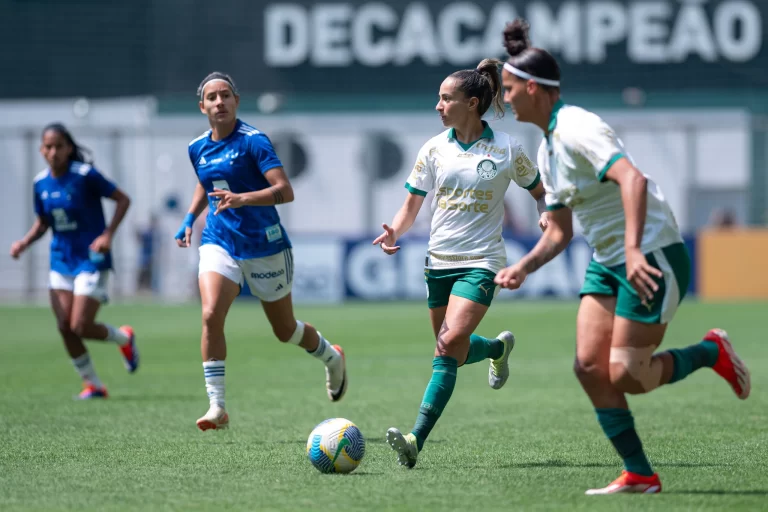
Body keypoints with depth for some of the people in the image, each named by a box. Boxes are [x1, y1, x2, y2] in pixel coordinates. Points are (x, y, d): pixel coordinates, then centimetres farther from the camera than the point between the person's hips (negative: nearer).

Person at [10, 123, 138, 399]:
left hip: (91, 260, -6)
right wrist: (25, 242, -4)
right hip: (61, 260, 6)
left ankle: (124, 338, 21)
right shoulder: (41, 183, 1)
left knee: (80, 327, -11)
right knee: (64, 327, -1)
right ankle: (93, 384, 14)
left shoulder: (85, 176, -15)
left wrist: (108, 235, -19)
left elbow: (123, 199, -8)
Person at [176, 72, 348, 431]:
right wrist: (189, 219, 15)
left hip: (264, 246, -4)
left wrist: (241, 199, -36)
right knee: (211, 315, -21)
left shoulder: (253, 141, -14)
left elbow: (285, 191, -23)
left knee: (285, 330, 10)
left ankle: (332, 357, 44)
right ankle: (217, 408, -18)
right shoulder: (198, 148, 5)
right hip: (219, 243, 4)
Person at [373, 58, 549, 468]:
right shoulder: (434, 149, 3)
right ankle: (499, 347, 48)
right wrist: (395, 231, -14)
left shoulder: (506, 149, -4)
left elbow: (539, 191, 12)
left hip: (480, 261, -5)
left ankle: (417, 439, -26)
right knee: (454, 350, 12)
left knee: (450, 344, -21)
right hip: (439, 260, 5)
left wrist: (546, 216, -10)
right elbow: (412, 205, 7)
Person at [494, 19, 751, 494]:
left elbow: (633, 179, -32)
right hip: (607, 262, 9)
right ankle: (639, 474, 1)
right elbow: (560, 231, 20)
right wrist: (523, 267, 4)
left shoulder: (577, 128, -17)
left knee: (626, 376, -11)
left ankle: (712, 352, 13)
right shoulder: (548, 147, 13)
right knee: (589, 365, -4)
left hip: (652, 259, -9)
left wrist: (634, 251, -40)